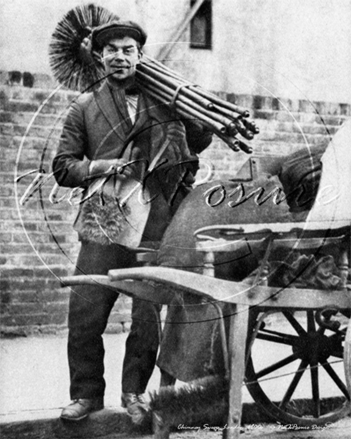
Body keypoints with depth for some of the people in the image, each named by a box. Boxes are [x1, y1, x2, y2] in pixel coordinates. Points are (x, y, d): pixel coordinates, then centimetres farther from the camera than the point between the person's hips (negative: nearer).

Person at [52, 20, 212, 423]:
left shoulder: (165, 99, 12)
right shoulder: (85, 108, 10)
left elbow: (200, 141, 23)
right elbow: (62, 167, 8)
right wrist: (100, 167, -8)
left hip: (156, 227, 1)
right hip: (103, 226, 0)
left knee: (148, 318, 3)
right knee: (85, 314, -4)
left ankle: (134, 392, 21)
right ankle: (86, 393, 13)